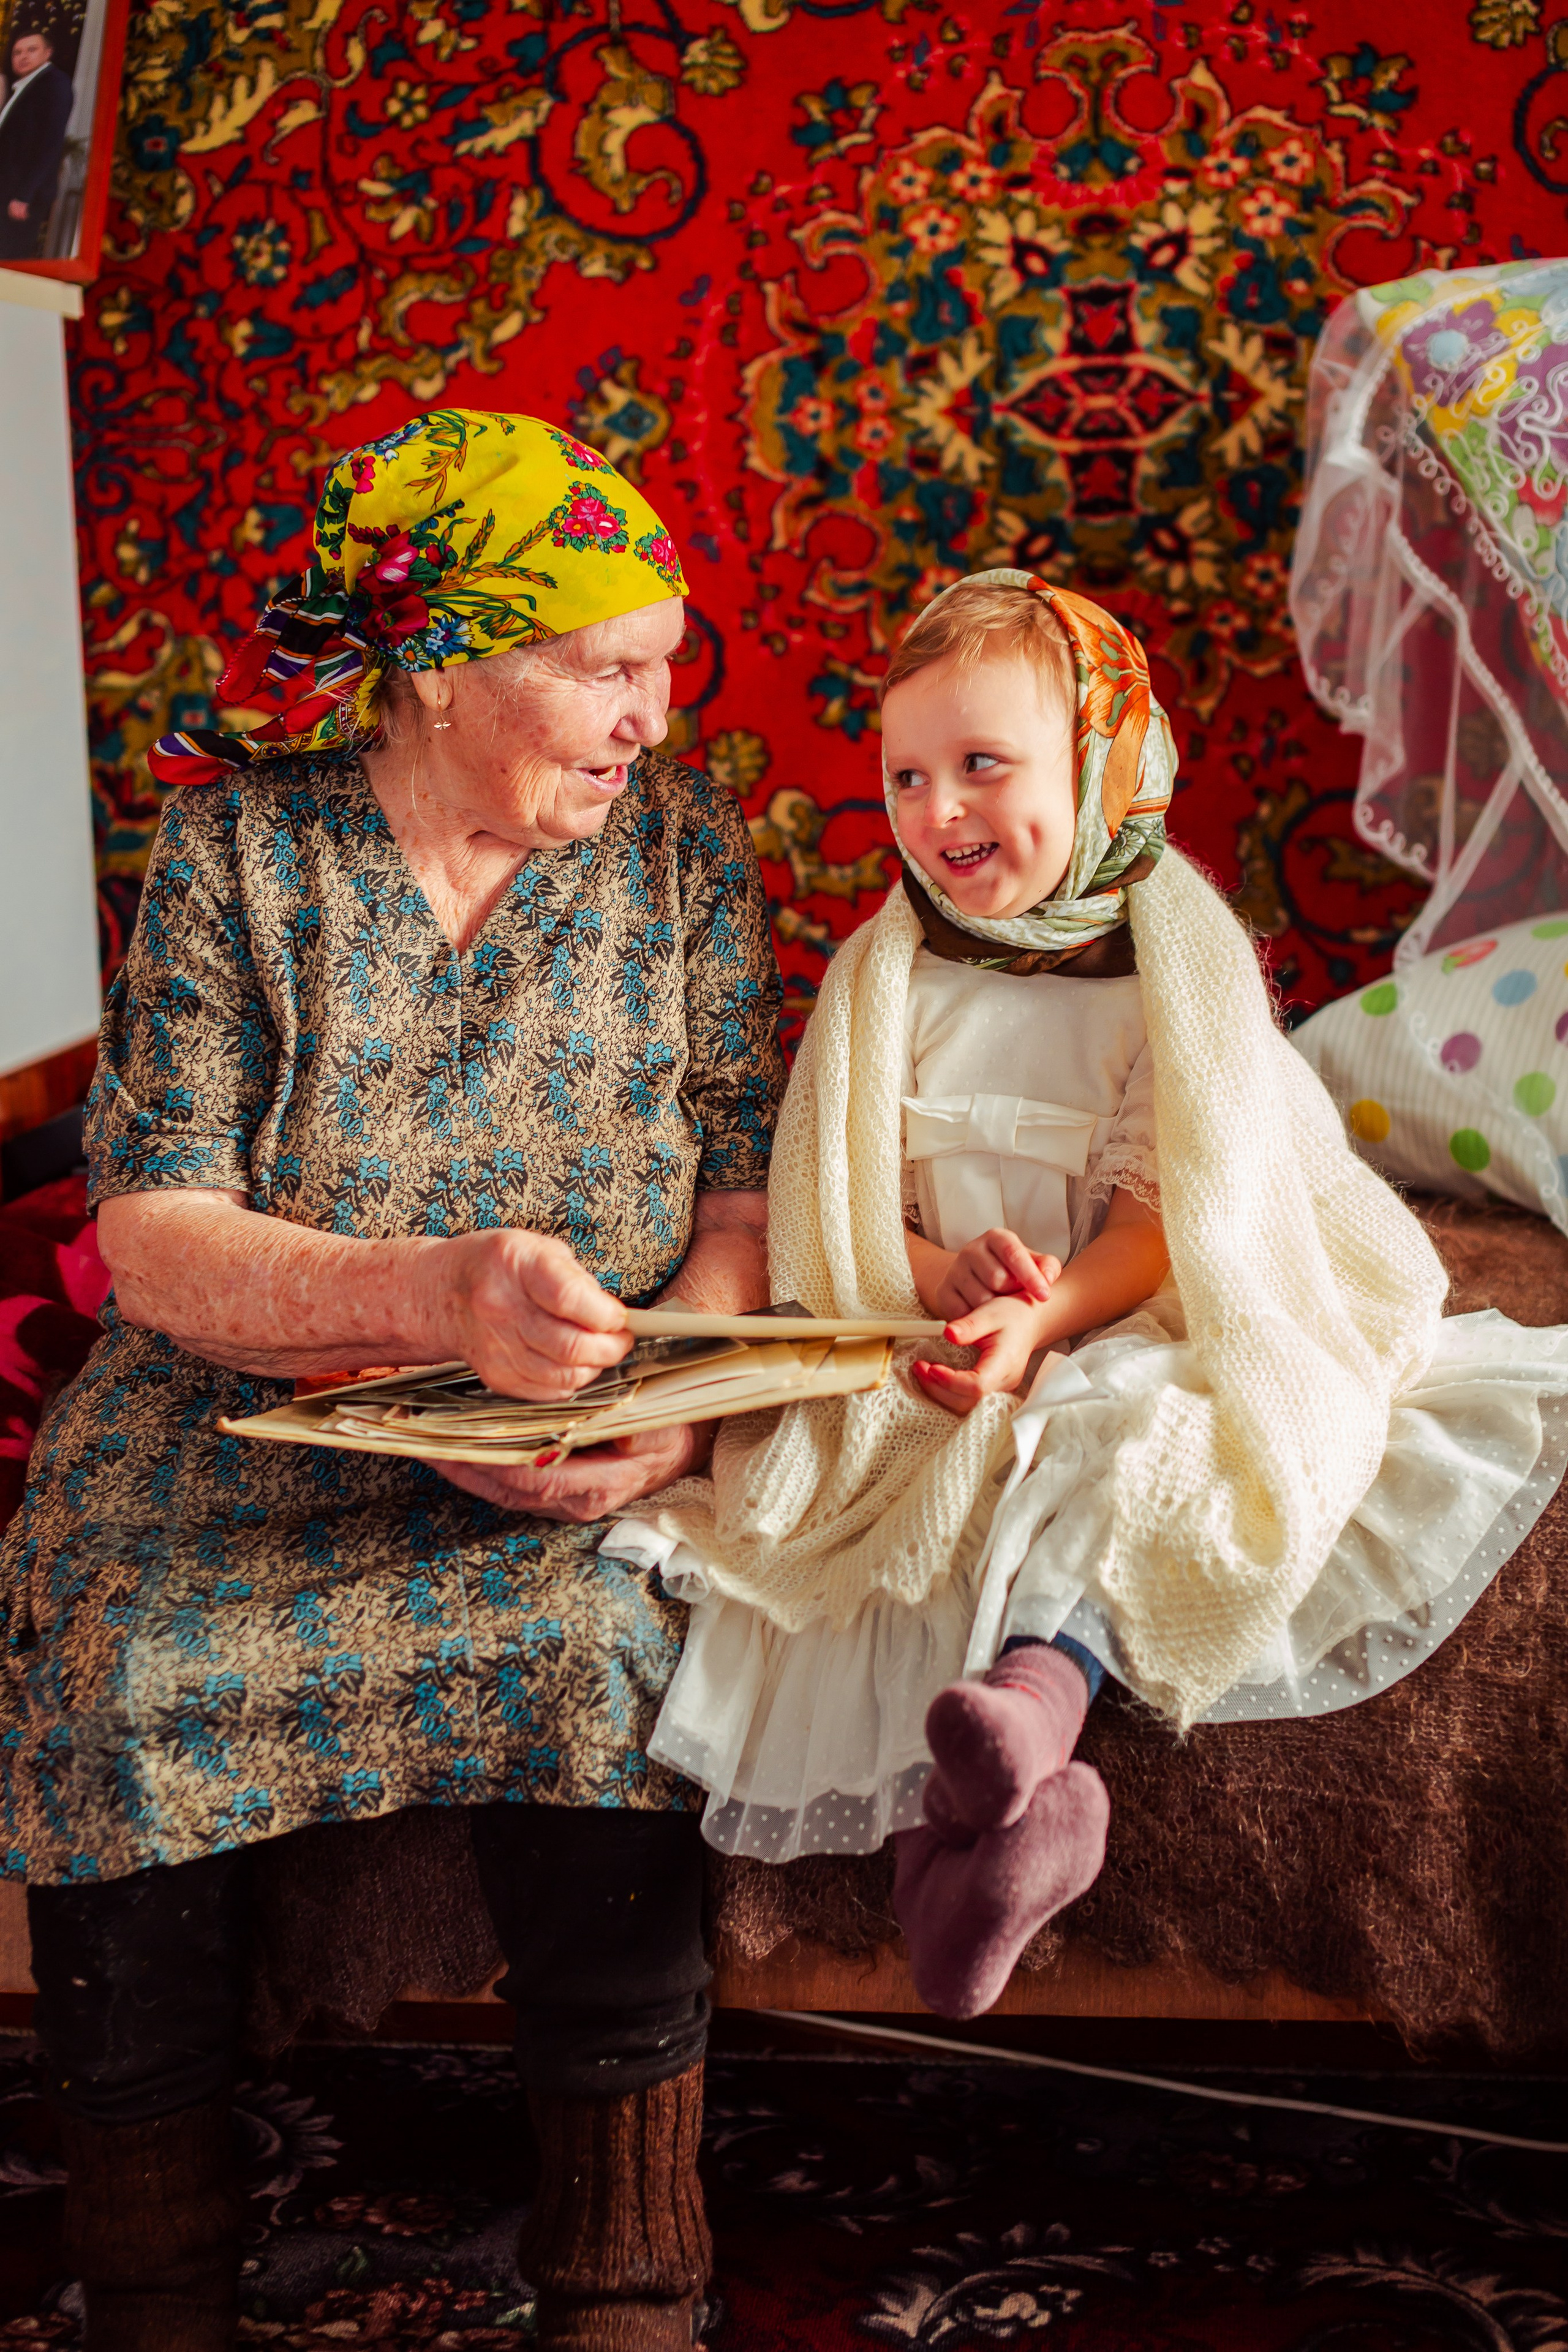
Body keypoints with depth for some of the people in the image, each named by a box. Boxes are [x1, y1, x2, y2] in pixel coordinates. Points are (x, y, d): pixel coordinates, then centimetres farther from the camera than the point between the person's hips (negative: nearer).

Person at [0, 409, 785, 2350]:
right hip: (239, 1410, 0)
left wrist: (674, 1406, -21)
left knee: (588, 1652, -29)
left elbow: (746, 1191, 0)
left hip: (565, 1453, 0)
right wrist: (434, 1293, -29)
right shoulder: (238, 847, -4)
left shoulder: (686, 847, 3)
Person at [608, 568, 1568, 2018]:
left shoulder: (1179, 969, -2)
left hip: (1127, 1341, -2)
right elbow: (839, 1208, 3)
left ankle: (1035, 1690, -53)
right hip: (912, 1358, 3)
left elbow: (1168, 1212, -9)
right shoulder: (882, 977, 6)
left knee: (1123, 1454, -34)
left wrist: (1047, 1319, -27)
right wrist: (942, 1272, -18)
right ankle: (1019, 1802, -41)